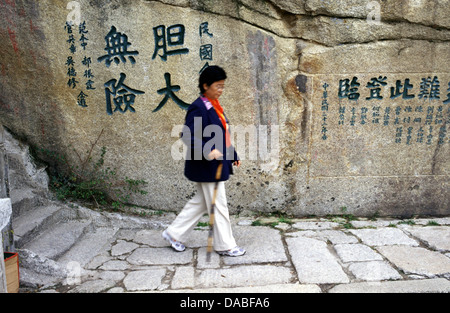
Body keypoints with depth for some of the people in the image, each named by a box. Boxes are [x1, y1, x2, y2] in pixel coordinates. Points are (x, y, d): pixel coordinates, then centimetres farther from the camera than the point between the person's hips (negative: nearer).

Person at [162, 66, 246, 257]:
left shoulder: (214, 106, 12)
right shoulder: (198, 108, -17)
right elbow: (188, 136, -25)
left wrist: (233, 155, 21)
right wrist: (208, 151, -35)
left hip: (217, 165, 10)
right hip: (207, 168, -10)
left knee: (200, 202, 18)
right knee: (218, 205, 3)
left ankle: (174, 233, 30)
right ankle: (225, 245, 21)